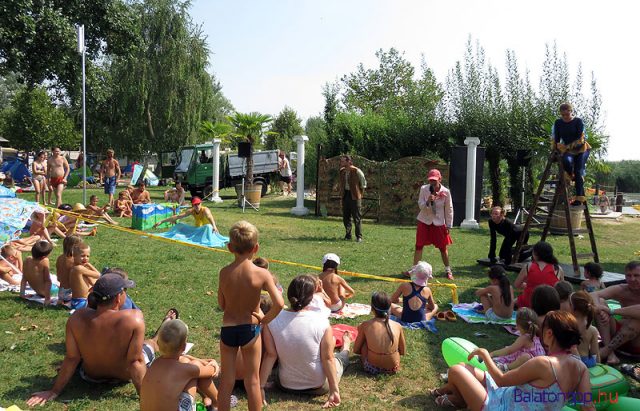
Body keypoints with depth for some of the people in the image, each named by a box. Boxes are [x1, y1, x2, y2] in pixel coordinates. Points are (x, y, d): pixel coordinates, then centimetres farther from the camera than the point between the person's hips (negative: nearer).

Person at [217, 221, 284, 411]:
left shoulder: (224, 272, -11)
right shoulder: (262, 274, -17)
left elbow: (221, 304, 0)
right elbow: (279, 304, -24)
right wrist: (264, 320, -8)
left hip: (227, 329, 2)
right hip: (250, 329, -1)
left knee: (226, 380, 14)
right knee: (252, 380, 13)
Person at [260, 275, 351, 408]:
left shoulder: (272, 321, -20)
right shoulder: (321, 322, -25)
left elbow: (270, 355, -15)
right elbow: (328, 359, -19)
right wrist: (334, 390, -10)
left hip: (286, 385, 2)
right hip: (319, 387, -2)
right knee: (340, 358, 30)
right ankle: (346, 349, 63)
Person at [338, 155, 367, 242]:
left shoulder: (357, 171, -11)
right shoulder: (342, 171, 7)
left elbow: (364, 183, -2)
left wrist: (360, 193, 0)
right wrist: (340, 190, 13)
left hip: (354, 196, -6)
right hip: (345, 195, 6)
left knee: (357, 217, -2)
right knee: (346, 216, 9)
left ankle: (359, 236, 4)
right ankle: (348, 235, 19)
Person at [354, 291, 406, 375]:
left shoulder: (365, 326, -12)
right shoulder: (398, 326, -8)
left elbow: (356, 350, -1)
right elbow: (403, 351, 3)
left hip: (372, 369, -2)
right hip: (393, 369, 3)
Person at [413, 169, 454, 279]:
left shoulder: (446, 192, -12)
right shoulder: (424, 189, -11)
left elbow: (449, 209, -3)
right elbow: (420, 205, -9)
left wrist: (448, 225, -1)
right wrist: (427, 202, -31)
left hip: (439, 223, -1)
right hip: (424, 221, 1)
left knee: (443, 248, 7)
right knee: (419, 246, 2)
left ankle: (448, 271, 24)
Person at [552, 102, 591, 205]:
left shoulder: (578, 121, -5)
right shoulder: (558, 123, 5)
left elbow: (580, 138, -12)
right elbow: (556, 139, 8)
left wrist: (569, 146, -22)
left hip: (581, 149, -2)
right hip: (567, 150, 2)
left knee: (578, 171, -13)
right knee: (566, 160, -35)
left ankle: (579, 197, -12)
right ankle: (570, 174, -1)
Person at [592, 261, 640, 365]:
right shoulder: (620, 290, -4)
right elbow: (593, 295, -19)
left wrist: (613, 311, -38)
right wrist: (598, 309, -40)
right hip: (620, 333, 4)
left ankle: (606, 350, -27)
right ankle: (611, 353, -26)